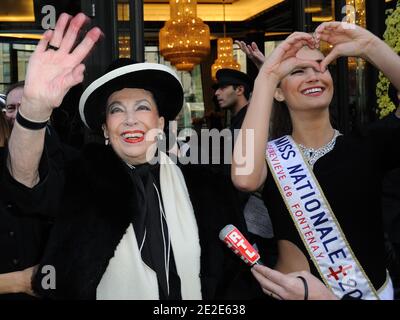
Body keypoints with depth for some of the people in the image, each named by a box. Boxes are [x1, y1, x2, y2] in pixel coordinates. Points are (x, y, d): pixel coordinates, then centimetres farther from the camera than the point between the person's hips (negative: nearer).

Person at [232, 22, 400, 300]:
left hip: (376, 290, 2)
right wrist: (266, 75, -27)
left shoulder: (367, 146, -5)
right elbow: (245, 178, -32)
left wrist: (369, 46, -22)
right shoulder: (270, 154, -9)